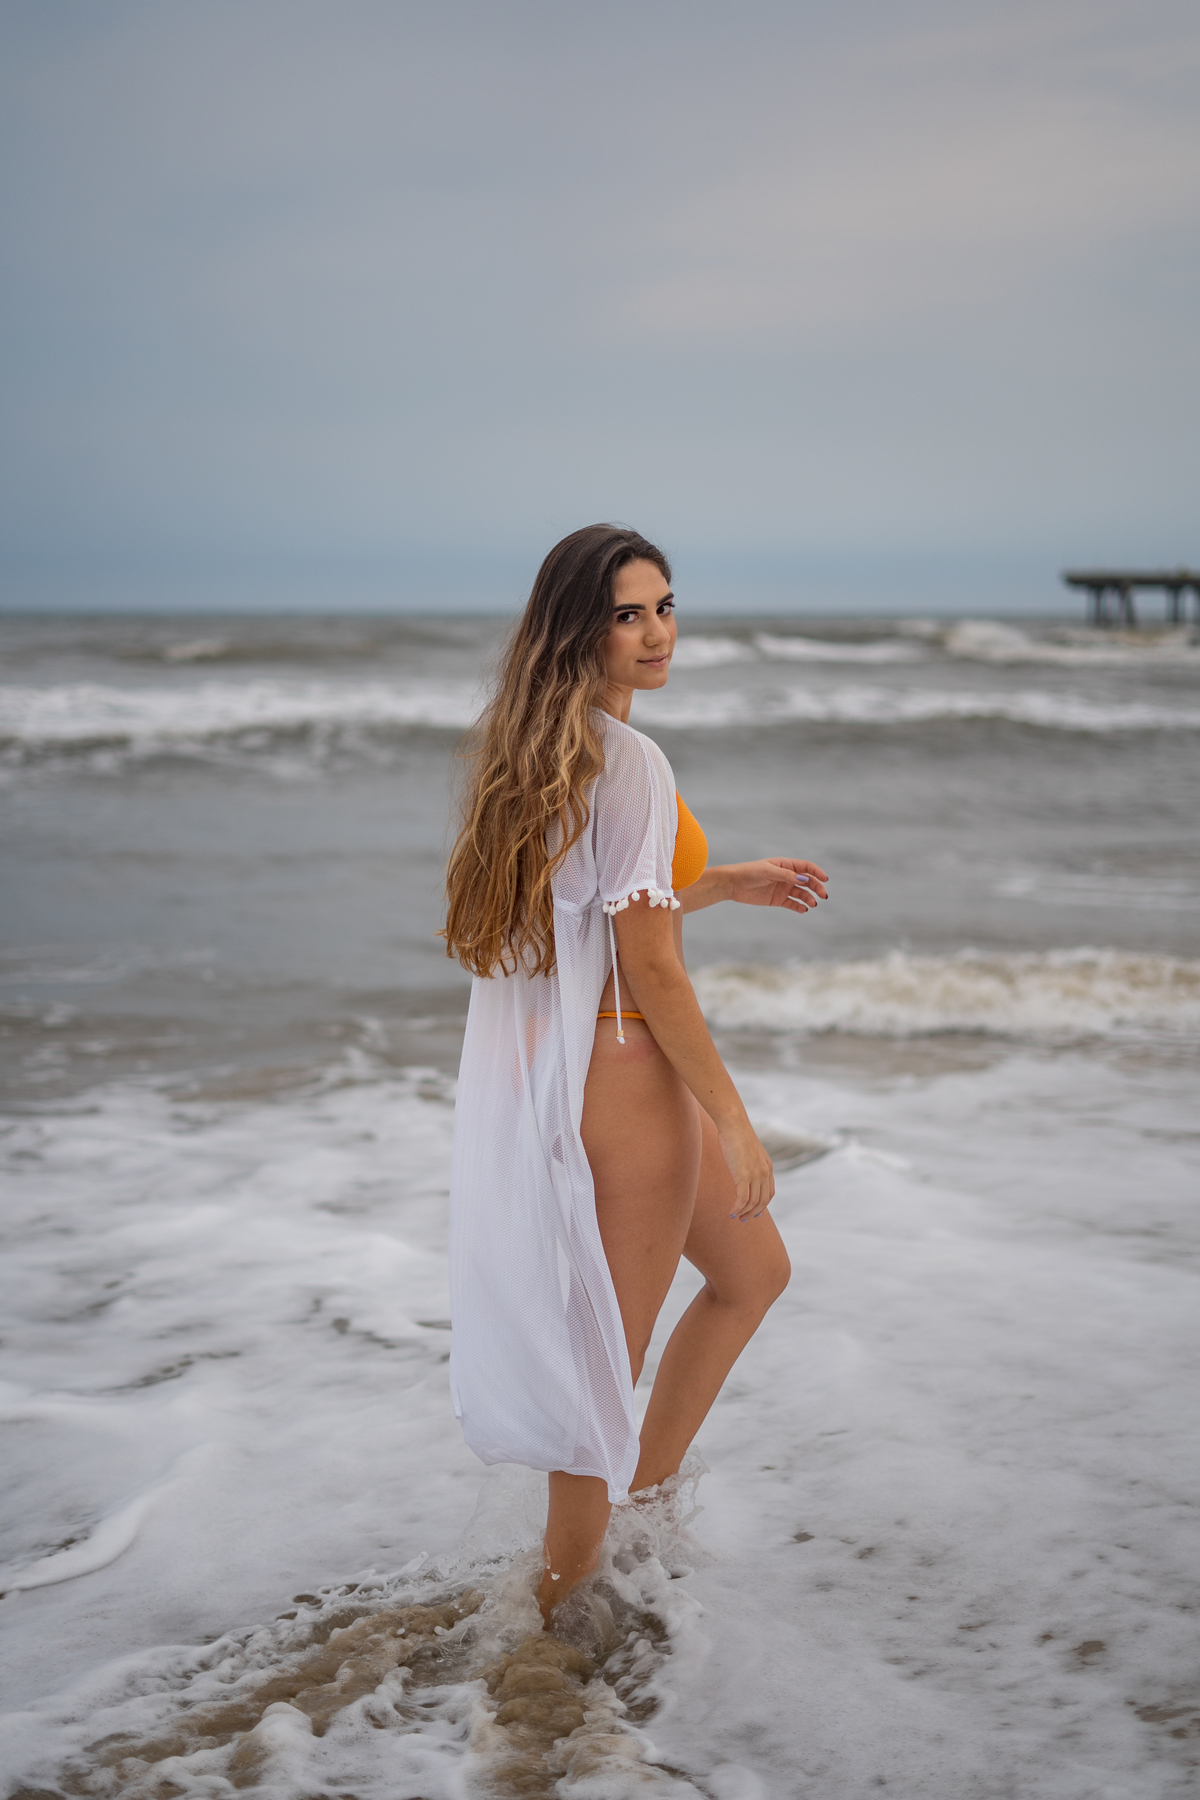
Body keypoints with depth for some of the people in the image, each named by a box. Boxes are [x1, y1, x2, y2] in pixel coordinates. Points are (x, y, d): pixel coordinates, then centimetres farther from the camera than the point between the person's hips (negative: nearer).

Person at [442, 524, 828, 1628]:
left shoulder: (543, 750, 9)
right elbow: (649, 969, -21)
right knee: (608, 1357, 6)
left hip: (551, 1066, 10)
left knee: (754, 1272, 26)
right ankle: (567, 1606, 22)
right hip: (623, 1079, -10)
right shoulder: (628, 760, -20)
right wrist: (735, 1124, -14)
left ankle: (643, 1494, 36)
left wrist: (729, 883, 21)